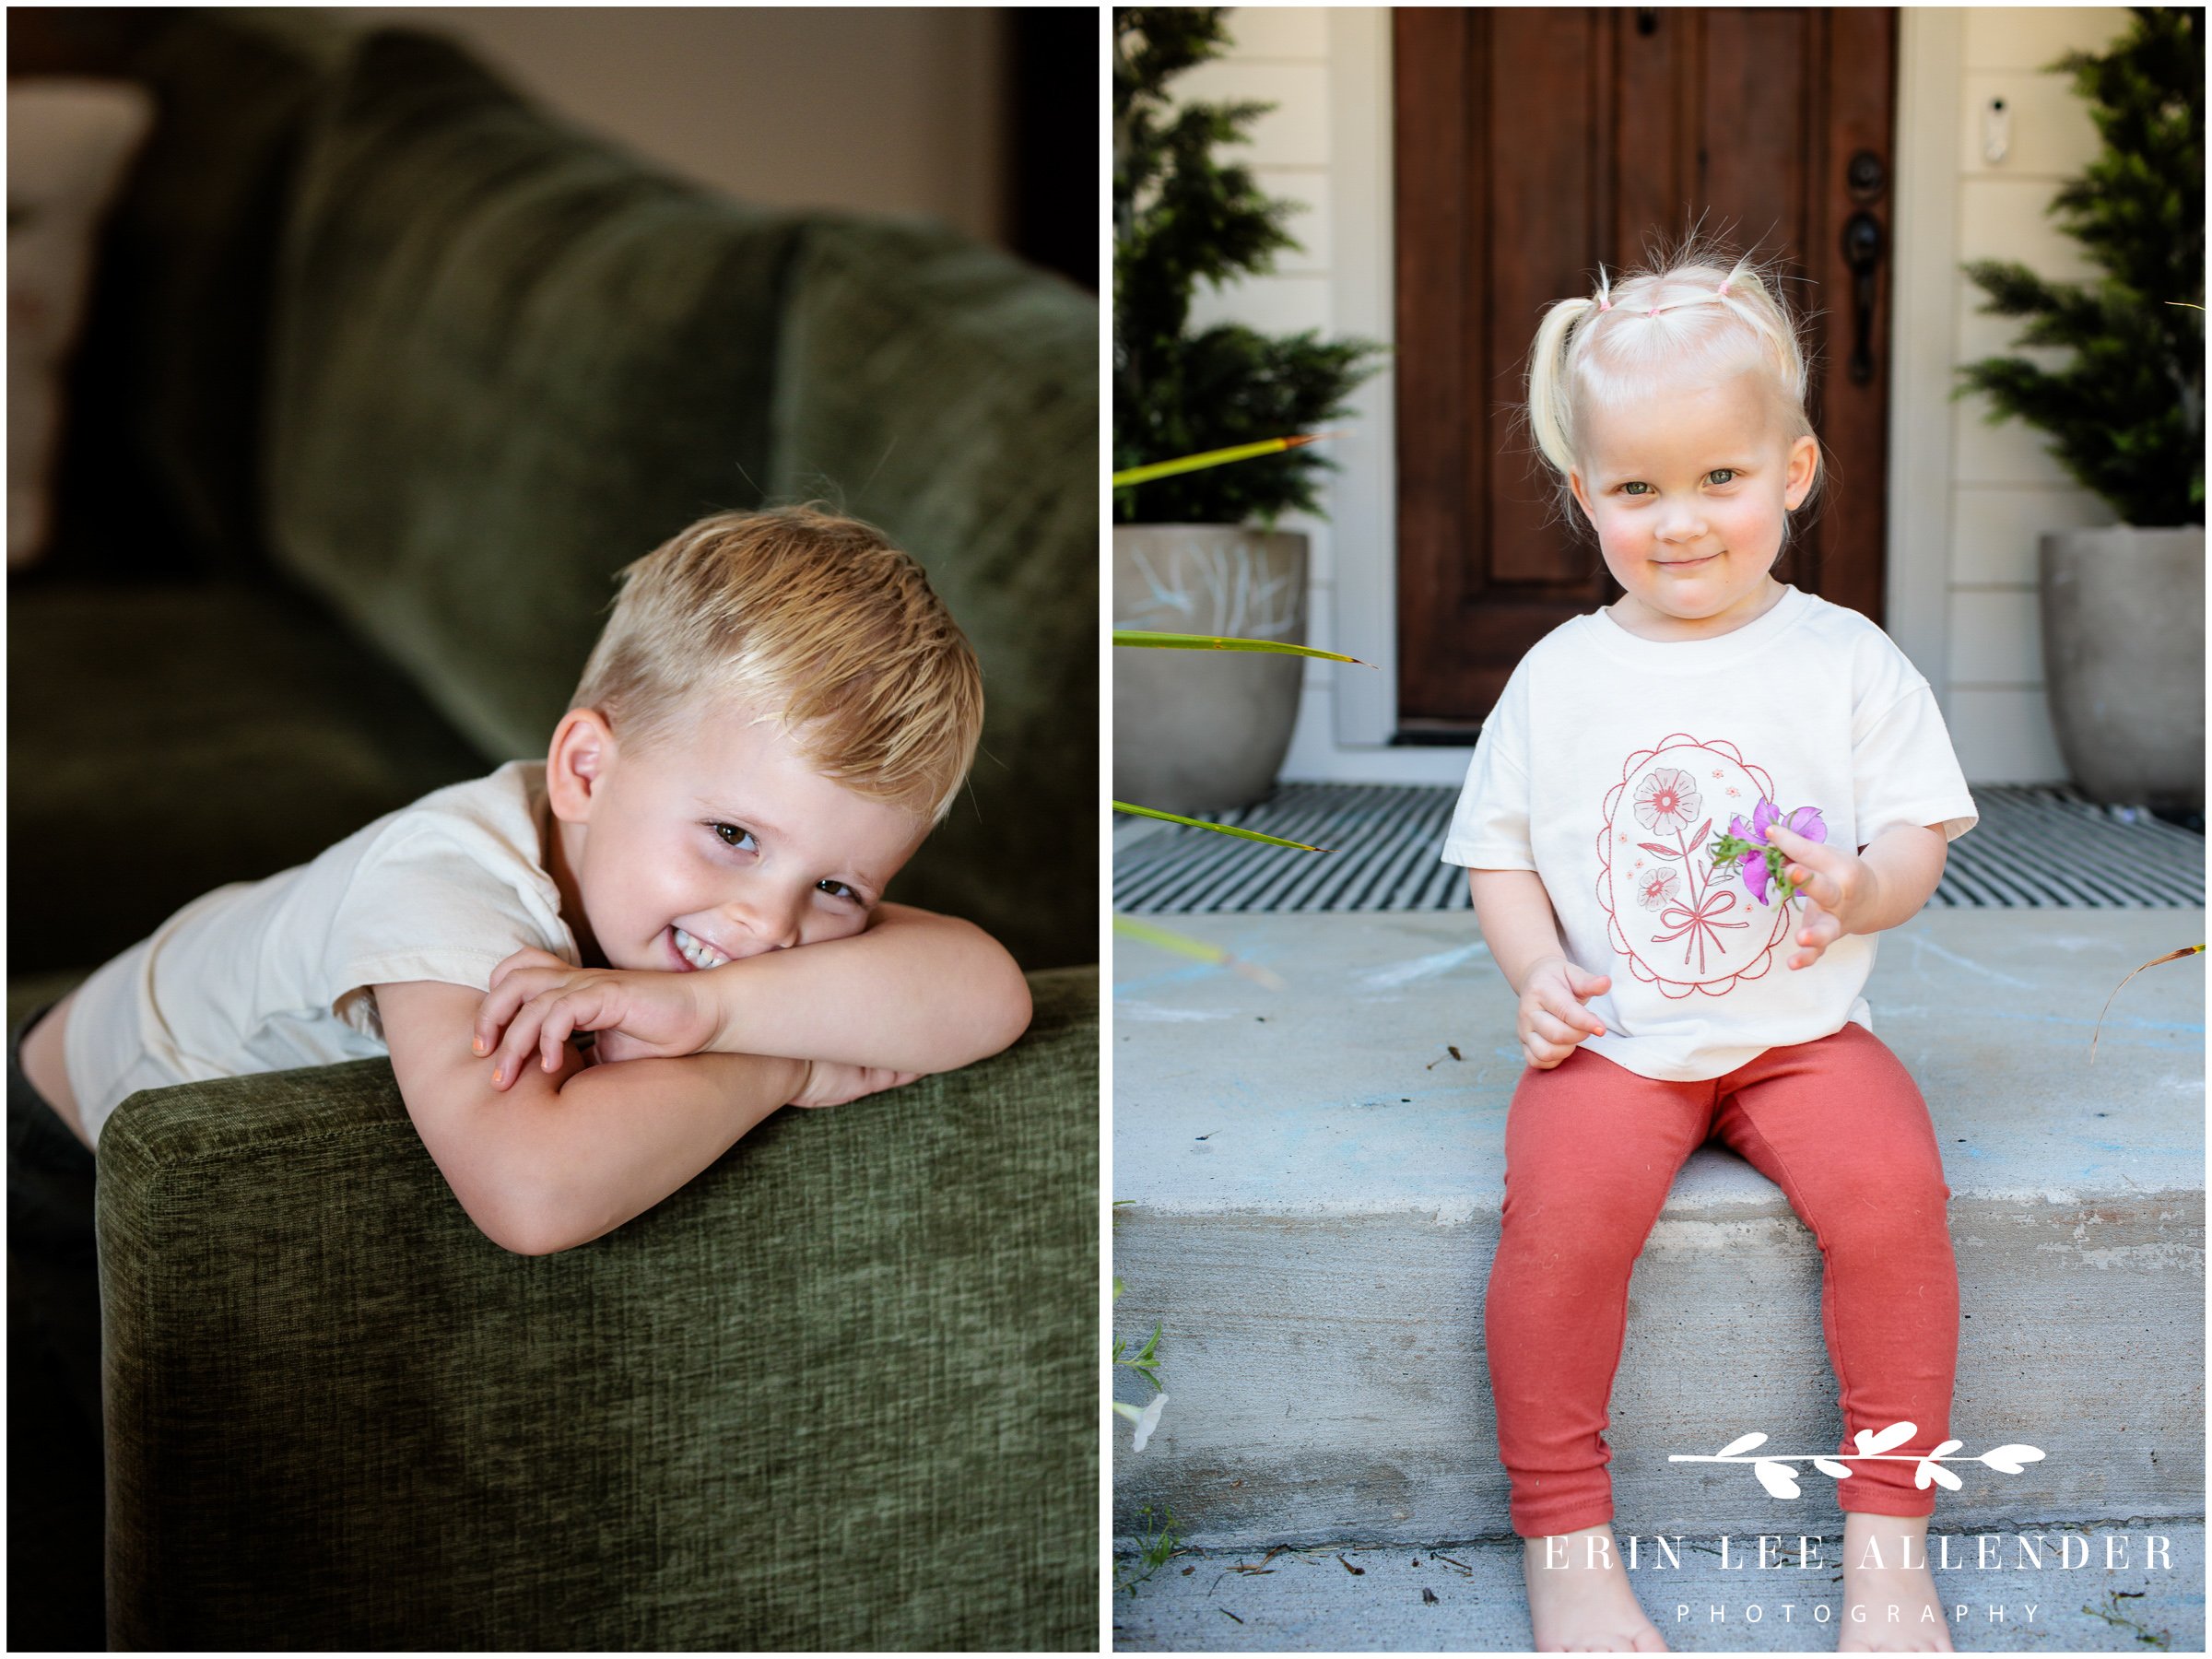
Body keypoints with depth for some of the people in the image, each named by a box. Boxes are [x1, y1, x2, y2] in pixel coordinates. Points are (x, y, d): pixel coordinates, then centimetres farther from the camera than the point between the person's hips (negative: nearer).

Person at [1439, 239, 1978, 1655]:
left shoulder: (1847, 662, 2)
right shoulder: (1560, 677, 4)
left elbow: (1920, 832, 3)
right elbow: (1500, 851, 10)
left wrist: (1861, 887, -20)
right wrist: (1538, 973, -8)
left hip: (1805, 1030, 0)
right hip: (1613, 1043, 0)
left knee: (1890, 1190, -26)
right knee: (1565, 1206, -27)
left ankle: (1888, 1536, -7)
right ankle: (1566, 1543, -10)